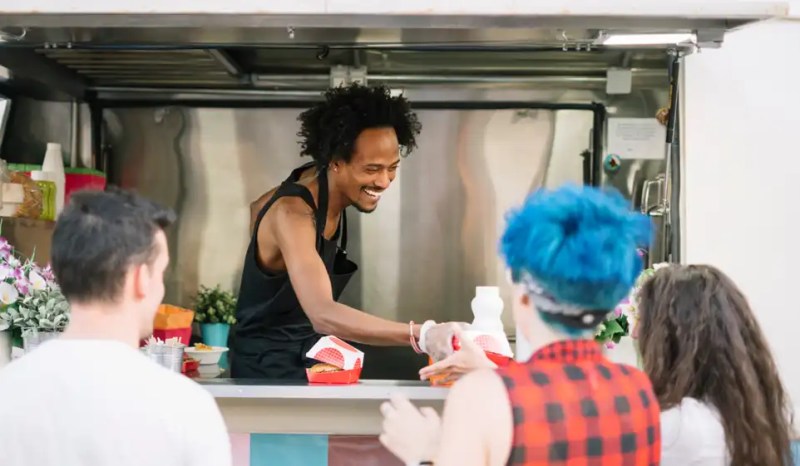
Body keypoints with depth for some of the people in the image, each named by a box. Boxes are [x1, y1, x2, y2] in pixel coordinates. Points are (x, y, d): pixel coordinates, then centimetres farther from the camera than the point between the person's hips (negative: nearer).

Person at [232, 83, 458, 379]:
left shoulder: (320, 183, -5)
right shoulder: (292, 214, -30)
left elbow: (259, 207, 17)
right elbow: (323, 315, -46)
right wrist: (421, 336, -56)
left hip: (307, 357, 8)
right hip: (268, 368, -8)